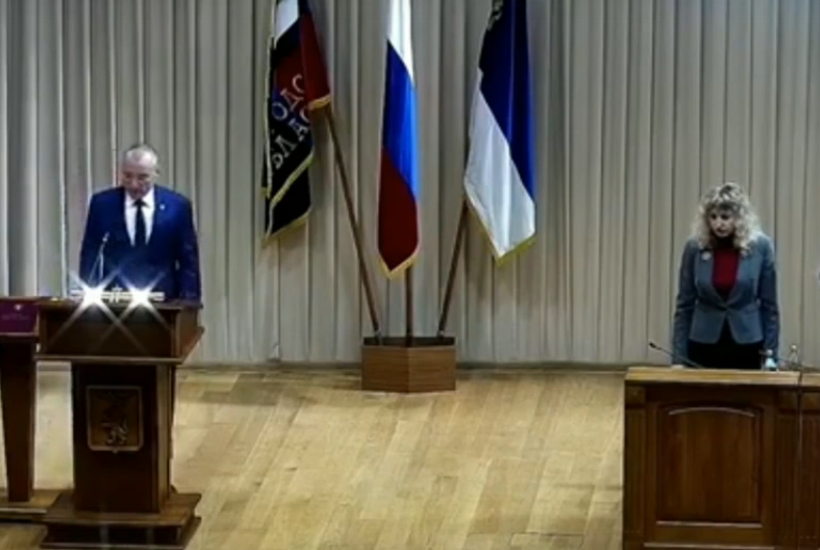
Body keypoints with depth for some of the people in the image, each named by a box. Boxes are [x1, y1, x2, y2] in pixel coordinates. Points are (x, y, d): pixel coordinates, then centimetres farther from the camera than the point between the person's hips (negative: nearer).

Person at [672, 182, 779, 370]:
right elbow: (685, 305, 0)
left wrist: (770, 353, -5)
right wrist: (679, 357, -4)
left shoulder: (760, 246, -7)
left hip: (746, 346, -1)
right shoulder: (695, 248, -5)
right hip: (703, 345, 1)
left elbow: (769, 304, -2)